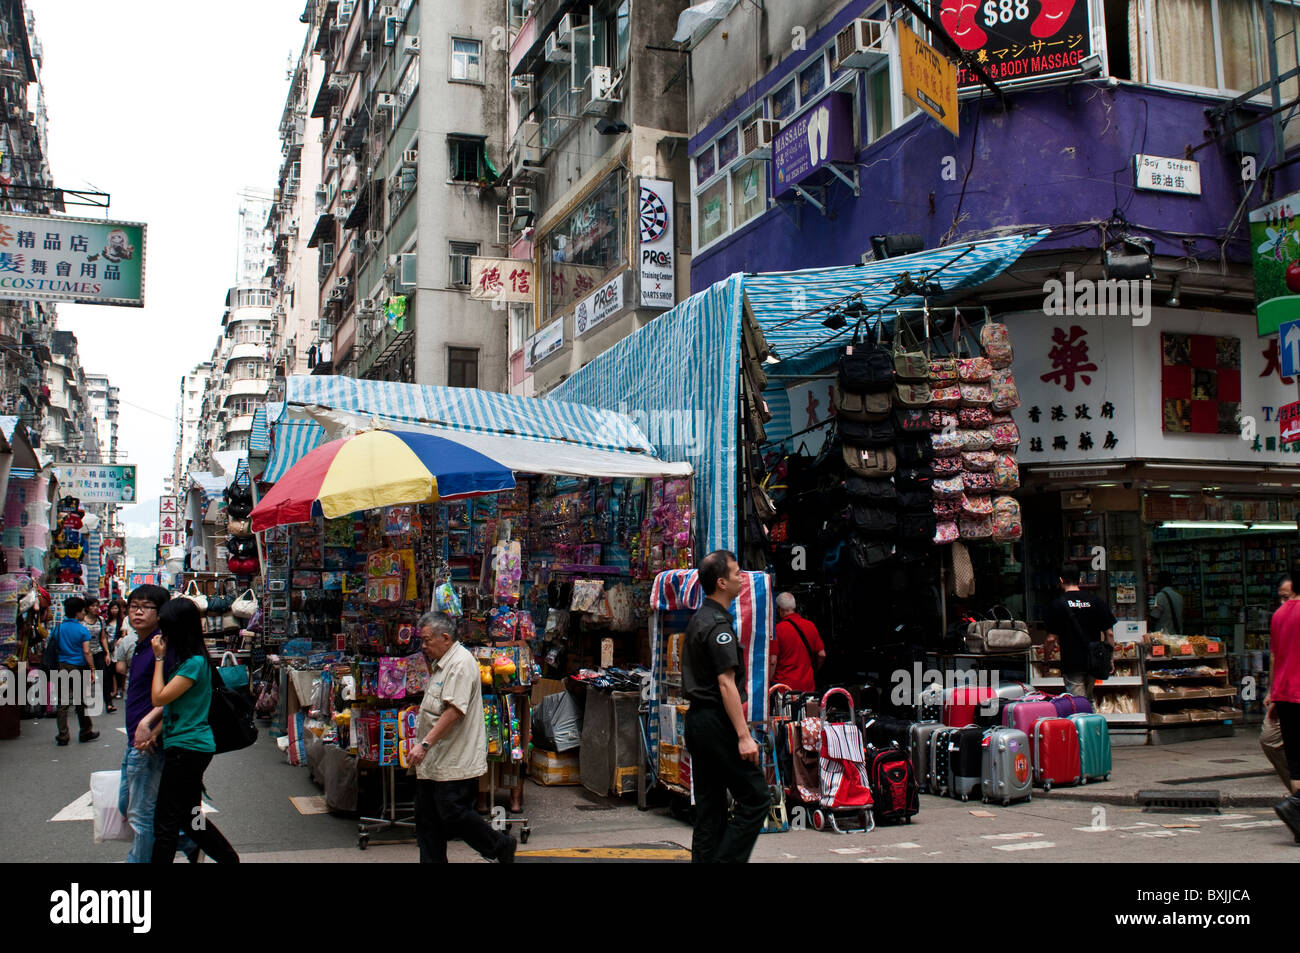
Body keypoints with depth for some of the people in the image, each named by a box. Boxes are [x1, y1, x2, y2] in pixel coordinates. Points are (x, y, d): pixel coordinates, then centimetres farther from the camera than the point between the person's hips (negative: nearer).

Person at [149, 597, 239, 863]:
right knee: (189, 817, 17)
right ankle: (230, 859, 24)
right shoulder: (187, 659, 12)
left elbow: (159, 698, -15)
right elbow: (171, 705, 17)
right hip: (190, 746, 10)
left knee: (166, 821, -1)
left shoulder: (194, 663, -18)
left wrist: (159, 659, -8)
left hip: (187, 749, -10)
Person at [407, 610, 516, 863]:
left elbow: (454, 710, -25)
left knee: (452, 814, -6)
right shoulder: (442, 664, 17)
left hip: (455, 762, -10)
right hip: (432, 761, 10)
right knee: (427, 818, 10)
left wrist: (425, 743, -26)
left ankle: (501, 846, 12)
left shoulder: (461, 663, -17)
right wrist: (423, 746, 21)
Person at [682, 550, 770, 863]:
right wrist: (744, 735, -22)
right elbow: (726, 684, -20)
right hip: (717, 722, -10)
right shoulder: (718, 625, -15)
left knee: (710, 806, 12)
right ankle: (726, 860, -7)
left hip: (696, 720, 10)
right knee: (756, 798, -5)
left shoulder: (698, 619, 15)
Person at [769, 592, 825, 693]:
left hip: (783, 685, -5)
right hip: (808, 685, 5)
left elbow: (773, 661, -14)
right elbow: (822, 655, 10)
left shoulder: (777, 629, -11)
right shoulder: (810, 625, 5)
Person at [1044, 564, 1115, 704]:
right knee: (1089, 702, 20)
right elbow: (1109, 633, 3)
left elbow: (1051, 638, -8)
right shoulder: (1096, 603, 2)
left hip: (1072, 664, -4)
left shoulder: (1057, 605, -8)